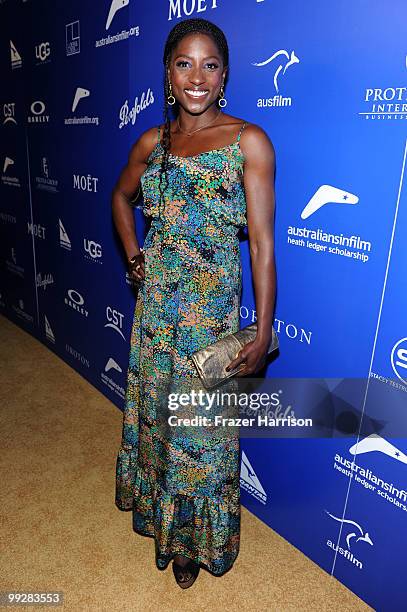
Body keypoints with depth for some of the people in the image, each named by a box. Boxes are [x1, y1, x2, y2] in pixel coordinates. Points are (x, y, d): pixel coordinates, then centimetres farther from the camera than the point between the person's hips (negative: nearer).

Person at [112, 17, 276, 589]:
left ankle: (196, 540, 40)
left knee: (202, 425, 10)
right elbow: (121, 195, 25)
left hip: (213, 308, -4)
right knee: (156, 410, 19)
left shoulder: (248, 141, -9)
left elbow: (262, 243, -12)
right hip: (156, 303, 5)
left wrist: (263, 332, -14)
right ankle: (160, 512, 49)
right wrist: (132, 250, 9)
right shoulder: (152, 142, 6)